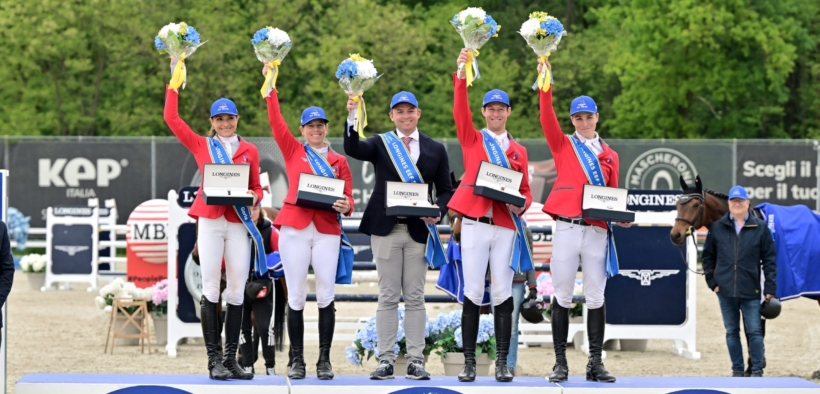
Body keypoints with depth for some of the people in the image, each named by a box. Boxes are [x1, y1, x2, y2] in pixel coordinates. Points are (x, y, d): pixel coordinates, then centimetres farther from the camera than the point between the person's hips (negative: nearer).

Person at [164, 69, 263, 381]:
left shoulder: (249, 151, 13)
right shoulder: (201, 145, 10)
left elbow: (257, 188, 14)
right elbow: (171, 118, 7)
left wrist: (253, 197, -8)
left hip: (238, 223, 1)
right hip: (210, 221, -1)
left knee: (237, 290, 1)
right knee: (211, 289, -4)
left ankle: (231, 358, 8)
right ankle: (214, 360, -2)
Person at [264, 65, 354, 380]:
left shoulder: (339, 161, 11)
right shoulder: (292, 150, 11)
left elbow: (348, 196, 8)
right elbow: (275, 120, 3)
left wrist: (345, 206, -15)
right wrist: (270, 85, -1)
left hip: (327, 230, 0)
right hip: (294, 228, 0)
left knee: (325, 296, -3)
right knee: (296, 296, -1)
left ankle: (324, 360, 3)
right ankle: (296, 360, 4)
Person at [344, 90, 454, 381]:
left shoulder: (435, 150, 10)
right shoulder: (380, 144, 7)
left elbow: (445, 190, 10)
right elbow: (352, 149, -13)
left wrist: (439, 211, -11)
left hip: (419, 229, 1)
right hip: (386, 228, 0)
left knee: (415, 297, 3)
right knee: (387, 297, 2)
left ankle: (415, 360, 5)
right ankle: (386, 359, 4)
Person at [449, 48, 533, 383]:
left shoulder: (518, 151, 15)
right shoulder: (471, 140, 10)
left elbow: (525, 190, 16)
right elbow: (460, 111, -6)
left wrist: (521, 204, -7)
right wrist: (461, 76, -19)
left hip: (506, 227, 2)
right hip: (474, 224, -2)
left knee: (503, 295, 0)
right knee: (473, 293, -3)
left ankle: (502, 363, 4)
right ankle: (469, 362, 1)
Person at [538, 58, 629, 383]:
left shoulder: (609, 155, 15)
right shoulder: (563, 146, 9)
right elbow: (547, 118, -4)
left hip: (597, 231, 2)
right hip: (566, 228, -2)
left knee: (596, 298, 2)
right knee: (562, 296, 0)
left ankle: (595, 364, 6)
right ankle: (560, 364, 4)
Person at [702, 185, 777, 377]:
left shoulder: (760, 228, -1)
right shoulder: (717, 228, 4)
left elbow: (769, 259, -1)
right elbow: (708, 256, 11)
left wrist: (770, 287, -6)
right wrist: (712, 281, 2)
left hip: (750, 290, -2)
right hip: (725, 290, 2)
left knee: (754, 332, -1)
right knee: (731, 332, 9)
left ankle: (757, 370, 7)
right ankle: (737, 370, 17)